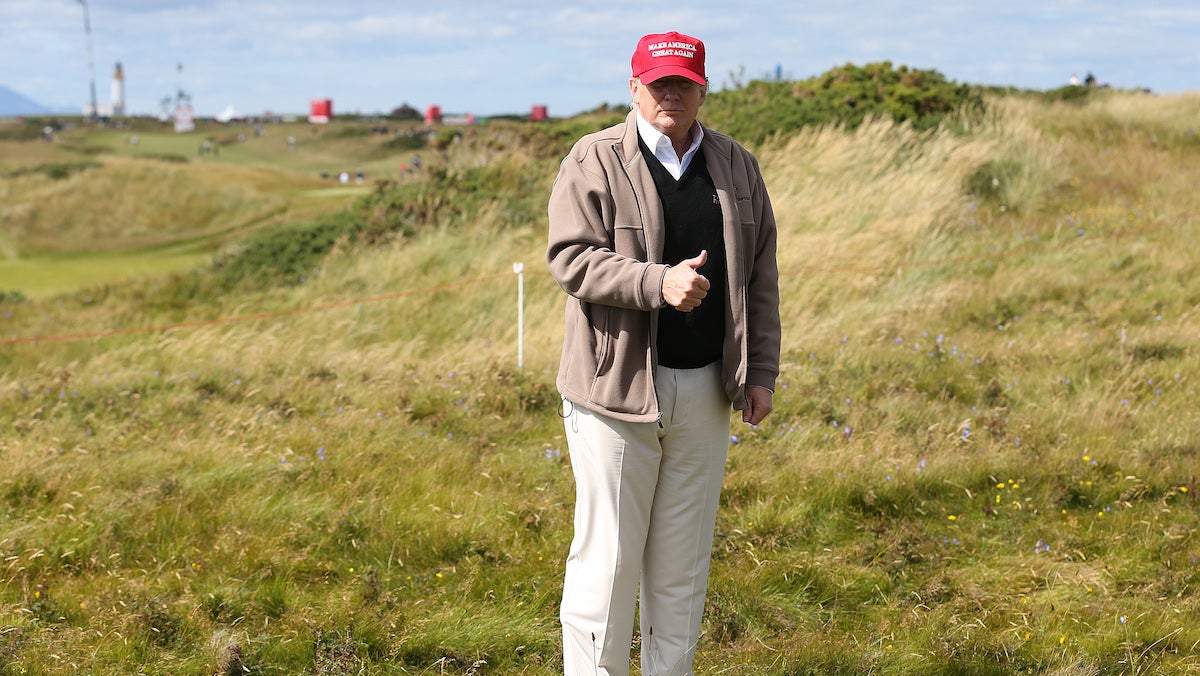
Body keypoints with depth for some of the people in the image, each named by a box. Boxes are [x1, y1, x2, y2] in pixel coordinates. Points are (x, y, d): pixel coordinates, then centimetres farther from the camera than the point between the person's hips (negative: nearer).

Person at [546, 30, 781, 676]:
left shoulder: (737, 168, 12)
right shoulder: (594, 160, -3)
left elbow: (761, 278, 13)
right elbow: (570, 255, -13)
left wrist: (761, 372, 9)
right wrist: (659, 283, -24)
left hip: (704, 392, 4)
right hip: (617, 383, -4)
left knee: (683, 557, 12)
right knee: (607, 555, -1)